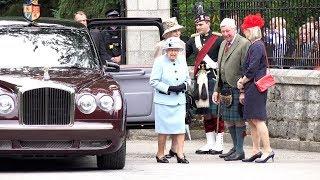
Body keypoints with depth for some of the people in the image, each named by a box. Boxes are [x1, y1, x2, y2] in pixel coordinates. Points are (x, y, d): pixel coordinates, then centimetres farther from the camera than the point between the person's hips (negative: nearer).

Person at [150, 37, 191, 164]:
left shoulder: (182, 60, 9)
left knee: (180, 127, -4)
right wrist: (169, 88, -17)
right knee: (164, 129, 0)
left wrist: (184, 85, -5)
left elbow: (187, 78, 18)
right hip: (164, 100, -4)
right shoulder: (159, 61, -7)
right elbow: (153, 81, -9)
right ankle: (160, 154, 12)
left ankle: (180, 154, -4)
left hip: (179, 100, 4)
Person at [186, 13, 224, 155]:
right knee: (205, 112, 10)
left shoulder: (218, 39, -6)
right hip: (200, 79, 6)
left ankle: (219, 143, 3)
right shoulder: (194, 40, 12)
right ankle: (210, 143, 16)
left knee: (217, 111, -3)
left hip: (214, 78, -6)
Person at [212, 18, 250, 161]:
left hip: (237, 88, -8)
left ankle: (240, 151, 5)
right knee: (228, 120, 13)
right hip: (225, 88, 8)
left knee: (238, 120, -3)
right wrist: (216, 90, 16)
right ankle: (235, 147, 25)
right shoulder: (224, 44, 16)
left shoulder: (244, 44, -11)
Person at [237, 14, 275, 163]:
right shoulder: (255, 45, 16)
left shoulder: (257, 47, -15)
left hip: (255, 87, -10)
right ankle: (256, 151, 16)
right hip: (251, 88, 10)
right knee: (252, 120, 12)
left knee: (257, 120, -8)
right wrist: (243, 91, 16)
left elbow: (252, 70, -20)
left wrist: (242, 82, -5)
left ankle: (268, 150, -6)